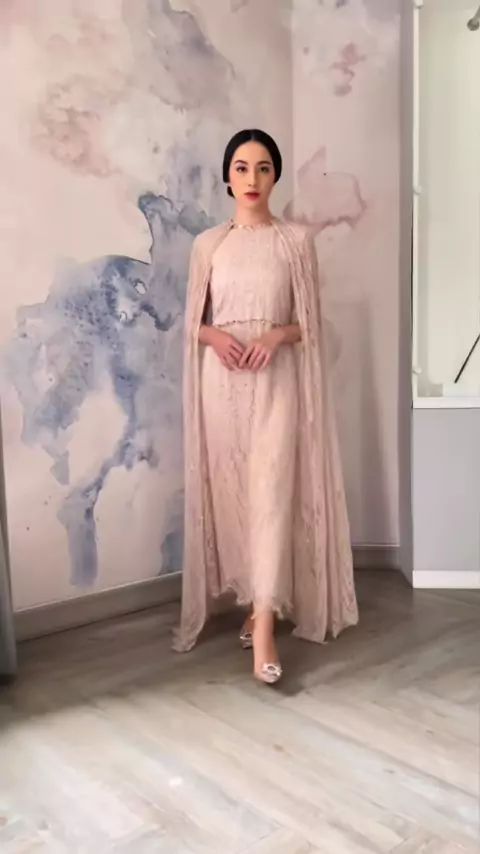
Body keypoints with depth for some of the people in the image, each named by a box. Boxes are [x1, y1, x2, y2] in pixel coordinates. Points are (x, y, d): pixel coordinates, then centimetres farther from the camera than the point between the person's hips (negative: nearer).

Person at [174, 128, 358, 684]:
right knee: (231, 492, 5)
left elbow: (310, 322, 4)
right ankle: (260, 604, 22)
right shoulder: (207, 244, 9)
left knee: (271, 493, -10)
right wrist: (214, 335, -11)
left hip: (277, 379, -2)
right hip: (222, 378, 2)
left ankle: (264, 624, -8)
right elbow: (192, 320, 10)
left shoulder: (297, 240, 5)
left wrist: (278, 333, -15)